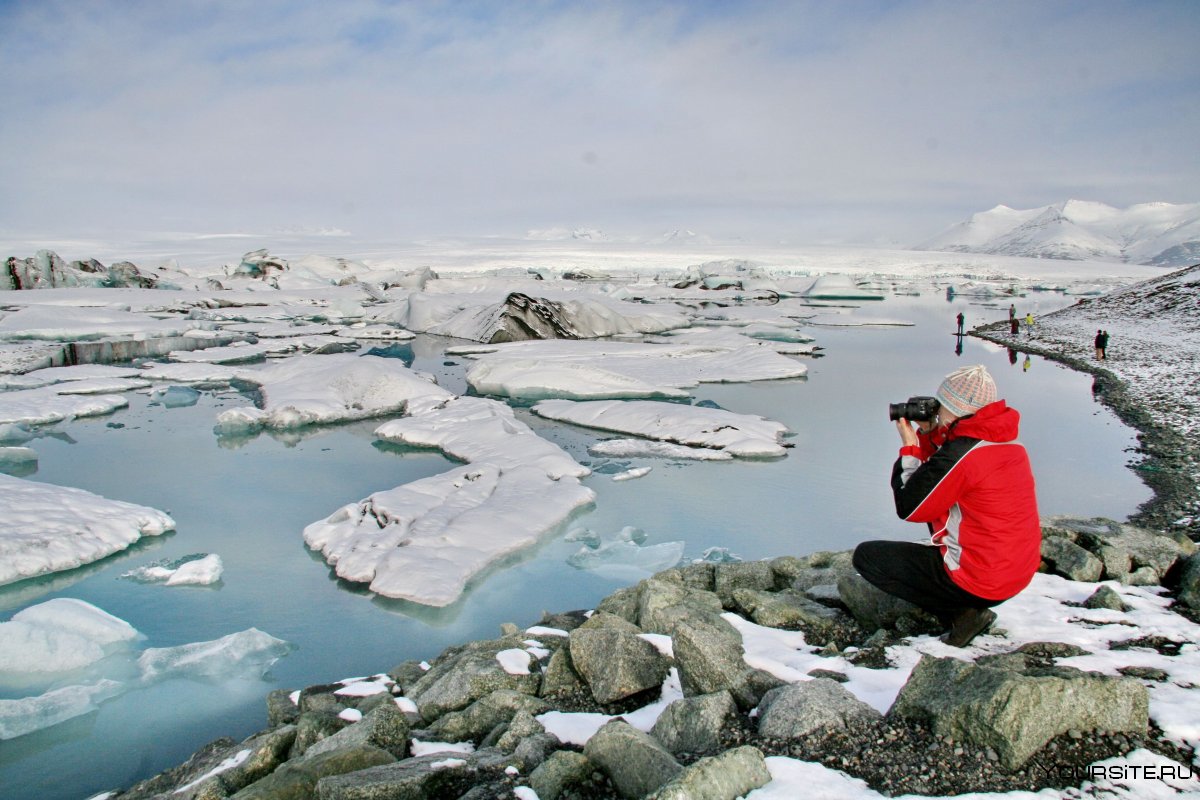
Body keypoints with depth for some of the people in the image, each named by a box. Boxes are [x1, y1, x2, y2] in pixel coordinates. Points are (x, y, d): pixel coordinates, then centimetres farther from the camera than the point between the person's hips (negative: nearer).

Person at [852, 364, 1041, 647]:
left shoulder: (962, 453, -23)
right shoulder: (1009, 443, 5)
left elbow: (909, 508, -12)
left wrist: (909, 447, -4)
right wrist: (929, 435, 6)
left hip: (980, 581, -9)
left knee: (866, 556, -1)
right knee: (940, 512, 32)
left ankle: (960, 613, -3)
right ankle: (970, 606, 17)